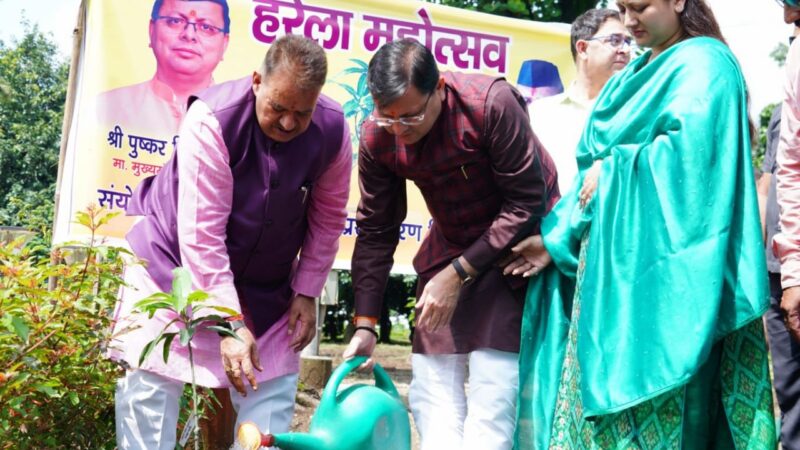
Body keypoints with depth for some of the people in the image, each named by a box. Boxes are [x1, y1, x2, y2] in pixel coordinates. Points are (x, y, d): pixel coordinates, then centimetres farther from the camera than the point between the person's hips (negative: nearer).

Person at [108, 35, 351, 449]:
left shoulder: (333, 131, -17)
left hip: (264, 283, 4)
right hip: (174, 260, -3)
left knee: (273, 387, 2)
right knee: (149, 384, -6)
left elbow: (327, 220, 0)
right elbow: (202, 235, -29)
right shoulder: (213, 118, -29)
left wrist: (306, 292, -3)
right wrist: (231, 324, -31)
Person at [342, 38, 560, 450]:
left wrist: (459, 273, -22)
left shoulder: (492, 103, -28)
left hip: (519, 241, -5)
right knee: (431, 385, 1)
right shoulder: (377, 137, -14)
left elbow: (526, 203, -22)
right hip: (451, 245, 5)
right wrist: (364, 323, -7)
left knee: (494, 383, -14)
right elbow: (375, 231, -4)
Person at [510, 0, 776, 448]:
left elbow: (690, 148, -22)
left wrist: (613, 175, -12)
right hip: (615, 256, 8)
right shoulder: (639, 71, 20)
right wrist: (558, 237, 11)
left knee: (647, 393, -7)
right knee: (603, 378, 8)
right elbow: (599, 163, 19)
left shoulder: (703, 63, -5)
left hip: (659, 259, -8)